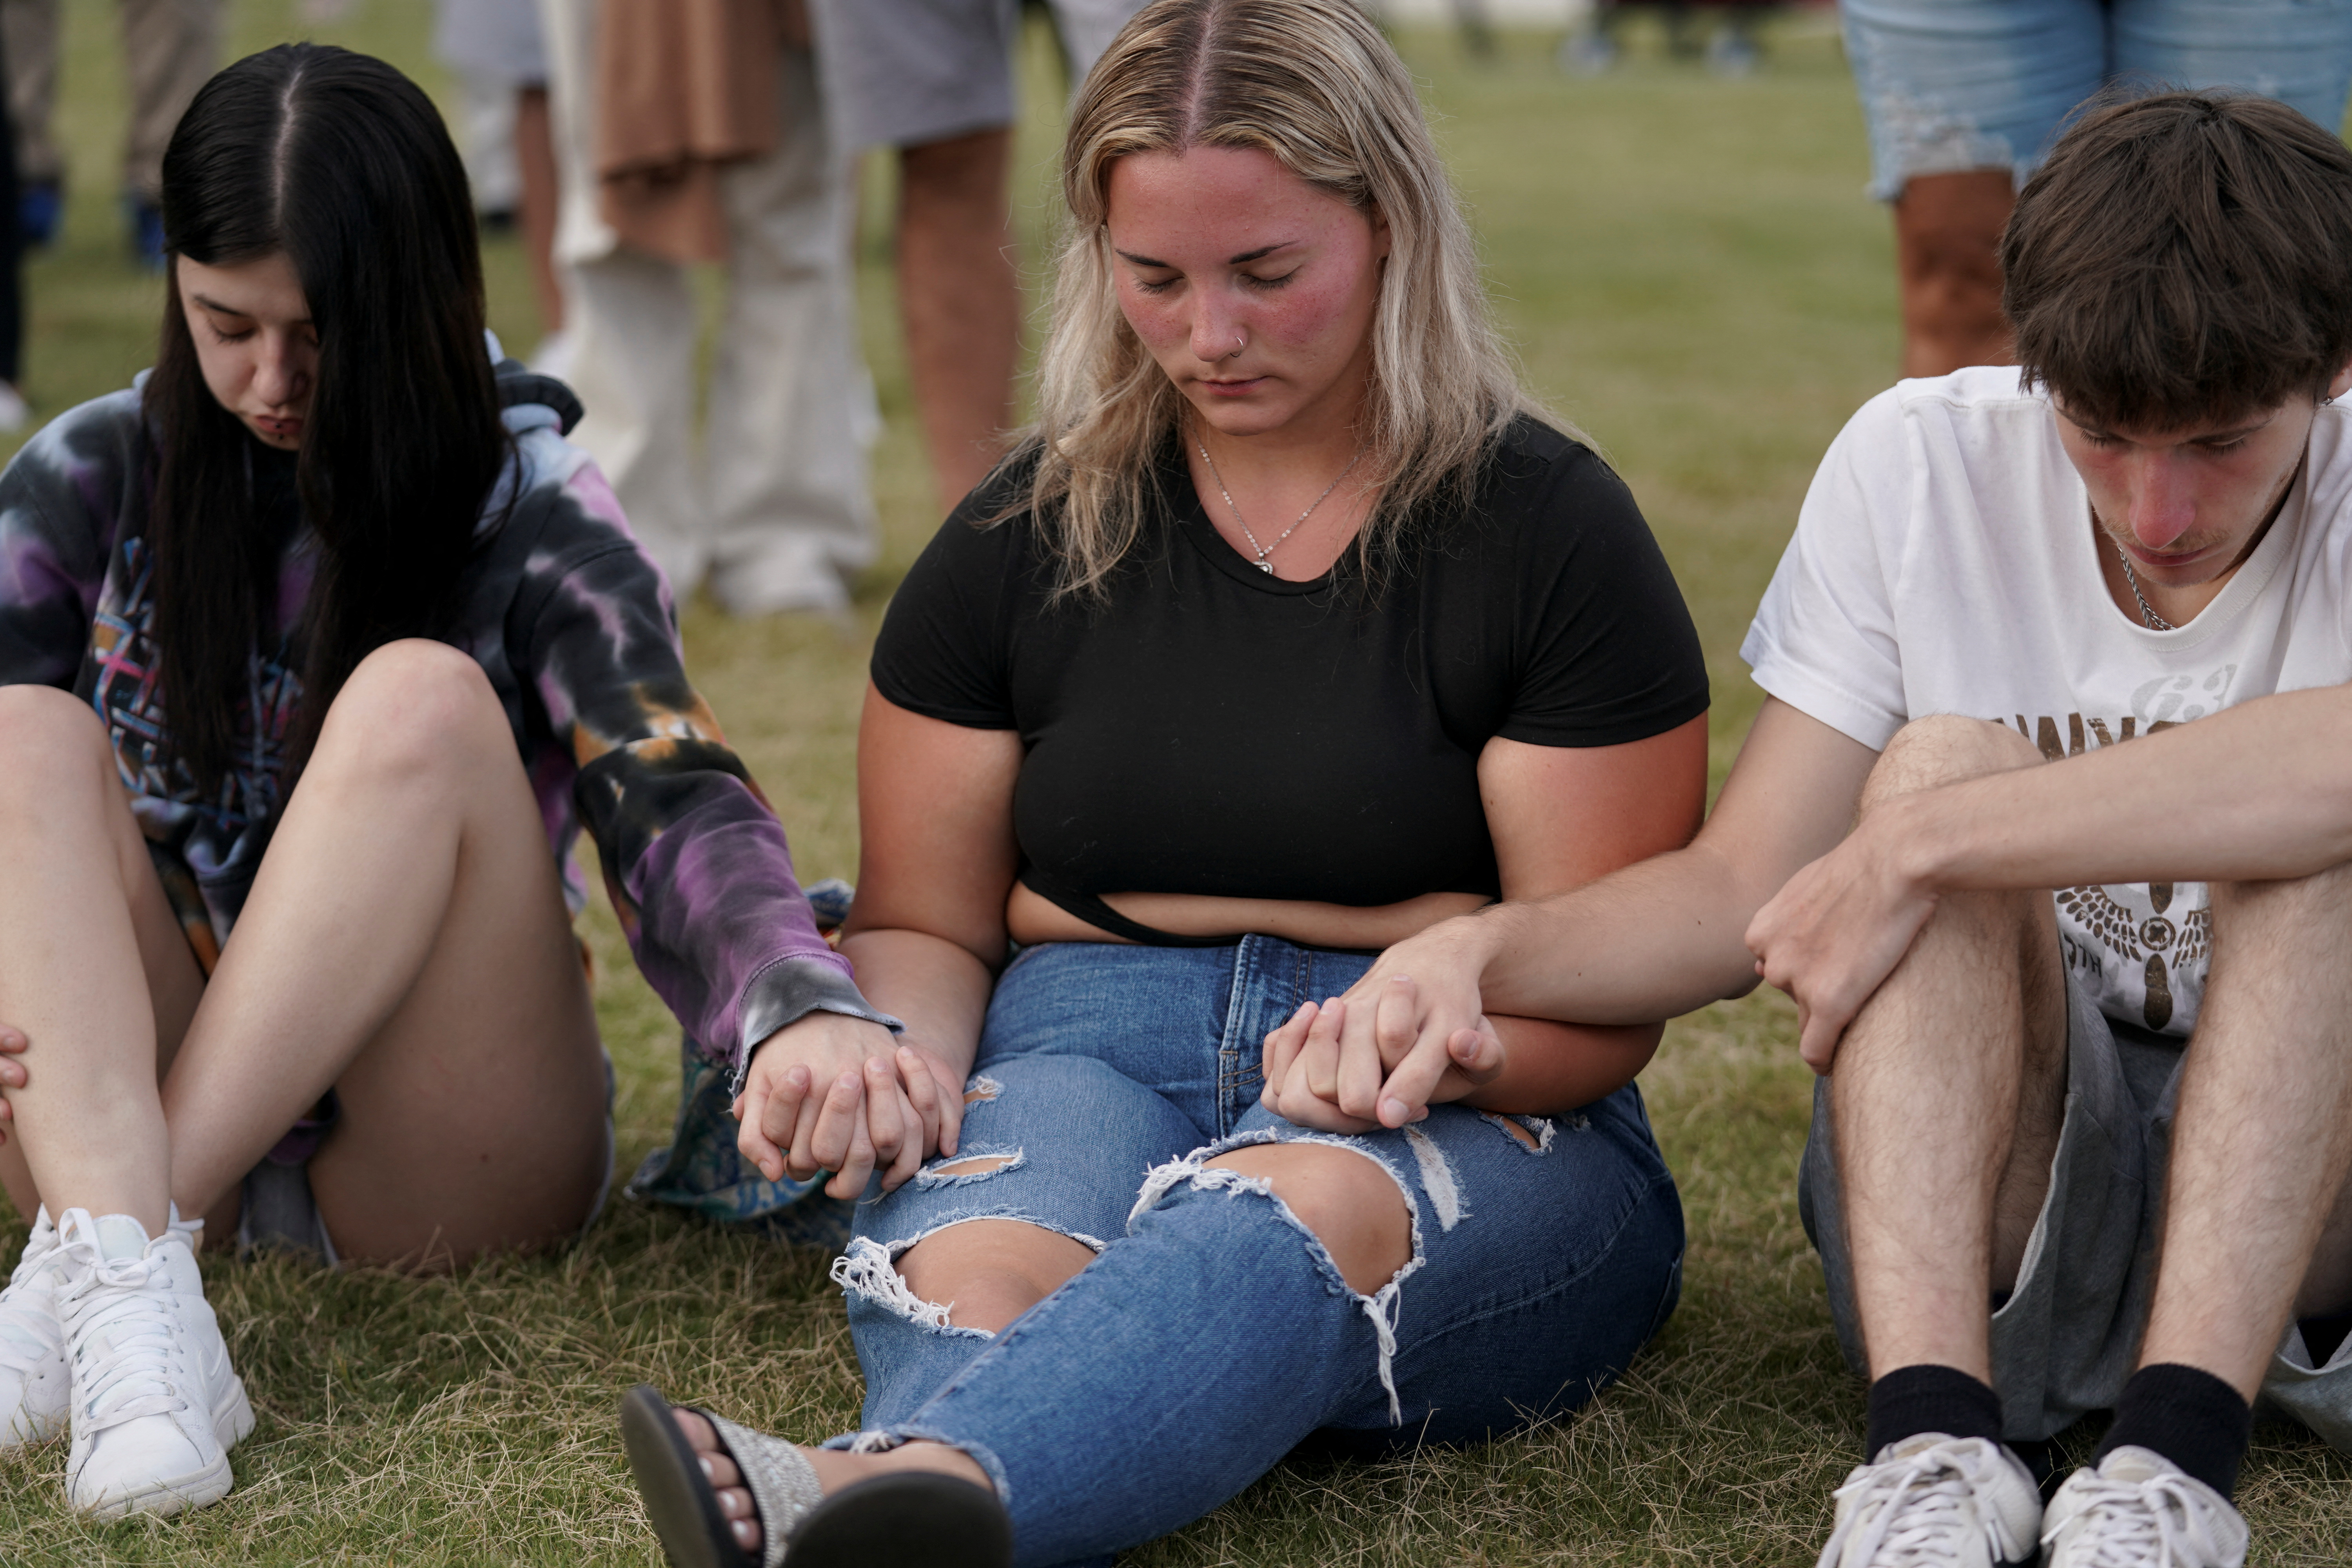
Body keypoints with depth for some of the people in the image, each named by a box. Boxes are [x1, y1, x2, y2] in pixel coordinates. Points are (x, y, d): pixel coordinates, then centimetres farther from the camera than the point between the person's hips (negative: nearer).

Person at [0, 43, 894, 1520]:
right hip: (121, 1099, 2)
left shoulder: (532, 522, -3)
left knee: (422, 695, -26)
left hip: (441, 1165, -2)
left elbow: (675, 805, -19)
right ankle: (126, 1284, -45)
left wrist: (808, 1012, -41)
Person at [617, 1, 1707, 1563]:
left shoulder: (1549, 527, 3)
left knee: (1309, 1205, -40)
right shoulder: (1026, 535, 12)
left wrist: (1442, 1044, -24)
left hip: (1470, 1132, -2)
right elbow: (923, 927, 16)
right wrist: (889, 1051, -9)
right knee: (976, 1267, -35)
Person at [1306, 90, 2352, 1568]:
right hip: (1981, 1199, 2)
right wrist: (1472, 950, -22)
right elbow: (1740, 891, -3)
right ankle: (1934, 1441, -36)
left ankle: (2181, 1447, -36)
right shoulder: (1923, 464, -2)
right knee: (1947, 759, -25)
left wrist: (1909, 849, -35)